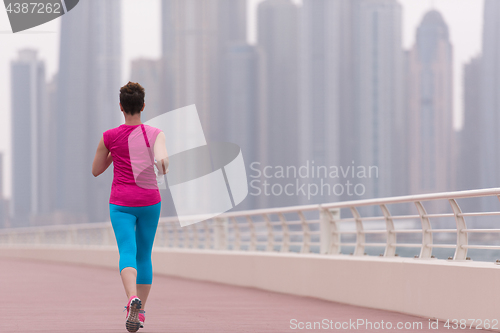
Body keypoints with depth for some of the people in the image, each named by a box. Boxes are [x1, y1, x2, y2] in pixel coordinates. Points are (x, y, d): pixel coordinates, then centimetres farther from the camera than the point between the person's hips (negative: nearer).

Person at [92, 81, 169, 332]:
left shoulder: (110, 137, -3)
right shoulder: (155, 133, -2)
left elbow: (96, 171, 8)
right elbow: (162, 157, -23)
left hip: (121, 203, -2)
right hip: (150, 201, 2)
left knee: (127, 254, -12)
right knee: (144, 255, 16)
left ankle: (132, 298, -40)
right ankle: (140, 312, 20)